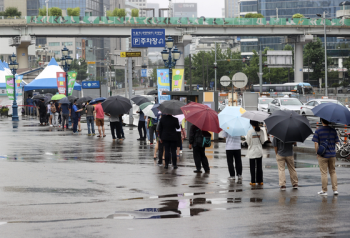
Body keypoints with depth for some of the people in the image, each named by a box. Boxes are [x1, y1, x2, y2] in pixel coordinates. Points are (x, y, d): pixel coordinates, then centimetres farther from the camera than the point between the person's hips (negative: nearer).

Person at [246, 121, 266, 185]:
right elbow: (263, 141, 1)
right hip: (259, 151, 3)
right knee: (259, 167, 11)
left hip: (252, 151, -3)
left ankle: (253, 181, 3)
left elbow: (248, 142, -7)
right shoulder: (261, 131, -4)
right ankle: (260, 181, 13)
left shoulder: (250, 132, -12)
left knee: (252, 167, 3)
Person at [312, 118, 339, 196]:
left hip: (322, 155, -3)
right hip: (332, 154, 3)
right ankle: (335, 189, 10)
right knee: (333, 172, 13)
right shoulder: (333, 130, 2)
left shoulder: (318, 131, -8)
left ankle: (324, 191, 5)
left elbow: (316, 143, -11)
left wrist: (317, 153, -1)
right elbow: (336, 142, 3)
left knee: (324, 173, 2)